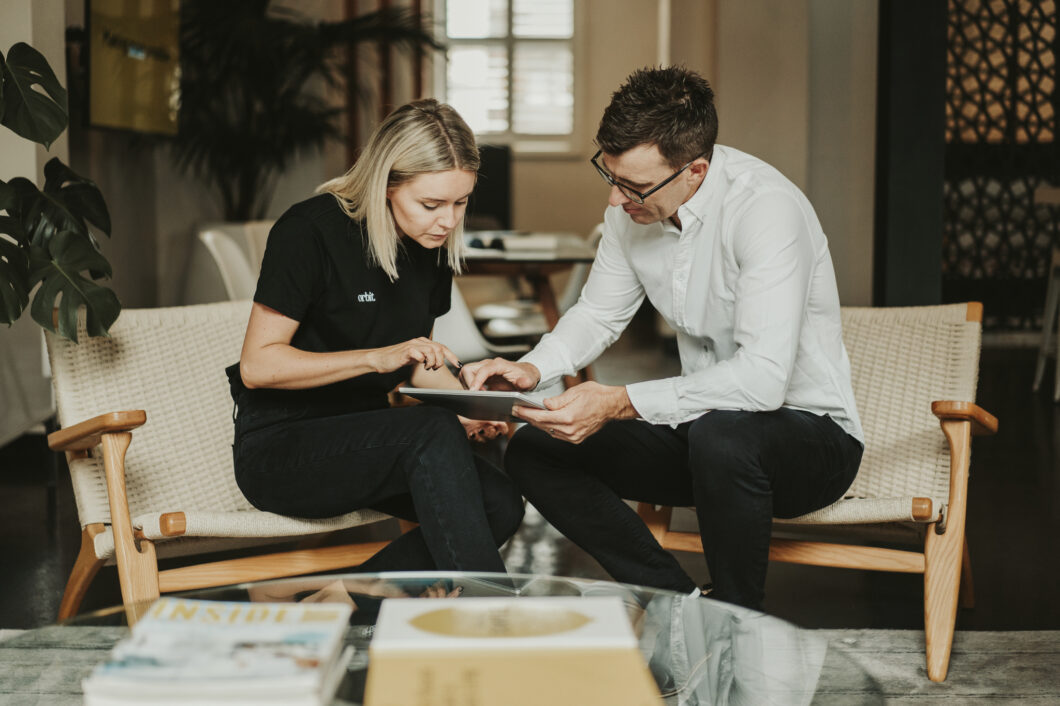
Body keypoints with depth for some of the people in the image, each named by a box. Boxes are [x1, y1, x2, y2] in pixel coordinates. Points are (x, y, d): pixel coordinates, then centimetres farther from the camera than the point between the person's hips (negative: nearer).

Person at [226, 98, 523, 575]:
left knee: (501, 504, -19)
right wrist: (377, 358, -28)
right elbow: (258, 365, -18)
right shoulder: (310, 232, -17)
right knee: (434, 432, -34)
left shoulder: (435, 244, 3)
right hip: (279, 447, -7)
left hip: (365, 436, 7)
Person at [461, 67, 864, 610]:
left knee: (721, 438, -40)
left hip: (813, 434, -7)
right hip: (703, 425, 7)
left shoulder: (767, 209, -27)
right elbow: (598, 313, 10)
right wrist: (530, 369, -10)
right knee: (532, 453, -4)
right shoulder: (632, 205, -4)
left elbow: (764, 379, -35)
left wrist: (620, 403, -37)